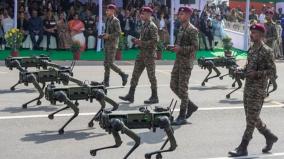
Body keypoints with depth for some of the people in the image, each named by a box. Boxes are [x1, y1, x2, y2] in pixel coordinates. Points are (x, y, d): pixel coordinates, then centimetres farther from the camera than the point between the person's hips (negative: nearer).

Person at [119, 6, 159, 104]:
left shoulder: (152, 26, -13)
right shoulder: (144, 25, 14)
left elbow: (155, 41, -21)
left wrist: (141, 43, -20)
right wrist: (137, 41, 7)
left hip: (149, 55, -9)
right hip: (142, 54, 9)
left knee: (151, 76, 0)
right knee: (135, 74, 7)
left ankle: (154, 97, 10)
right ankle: (130, 95, 10)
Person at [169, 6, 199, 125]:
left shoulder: (192, 30, -11)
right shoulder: (181, 28, 15)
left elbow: (195, 47, -18)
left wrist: (180, 49, -23)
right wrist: (175, 47, 7)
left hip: (186, 62, -9)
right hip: (178, 60, 9)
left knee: (182, 88, -5)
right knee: (174, 86, 9)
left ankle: (182, 116, 4)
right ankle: (191, 106, 24)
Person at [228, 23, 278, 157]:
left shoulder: (266, 51, -12)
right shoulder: (252, 49, 12)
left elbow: (272, 72, -13)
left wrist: (256, 74, -23)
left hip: (258, 90, -9)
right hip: (248, 87, 9)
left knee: (252, 119, -3)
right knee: (252, 117, 16)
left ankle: (243, 148, 1)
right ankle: (270, 137, 33)